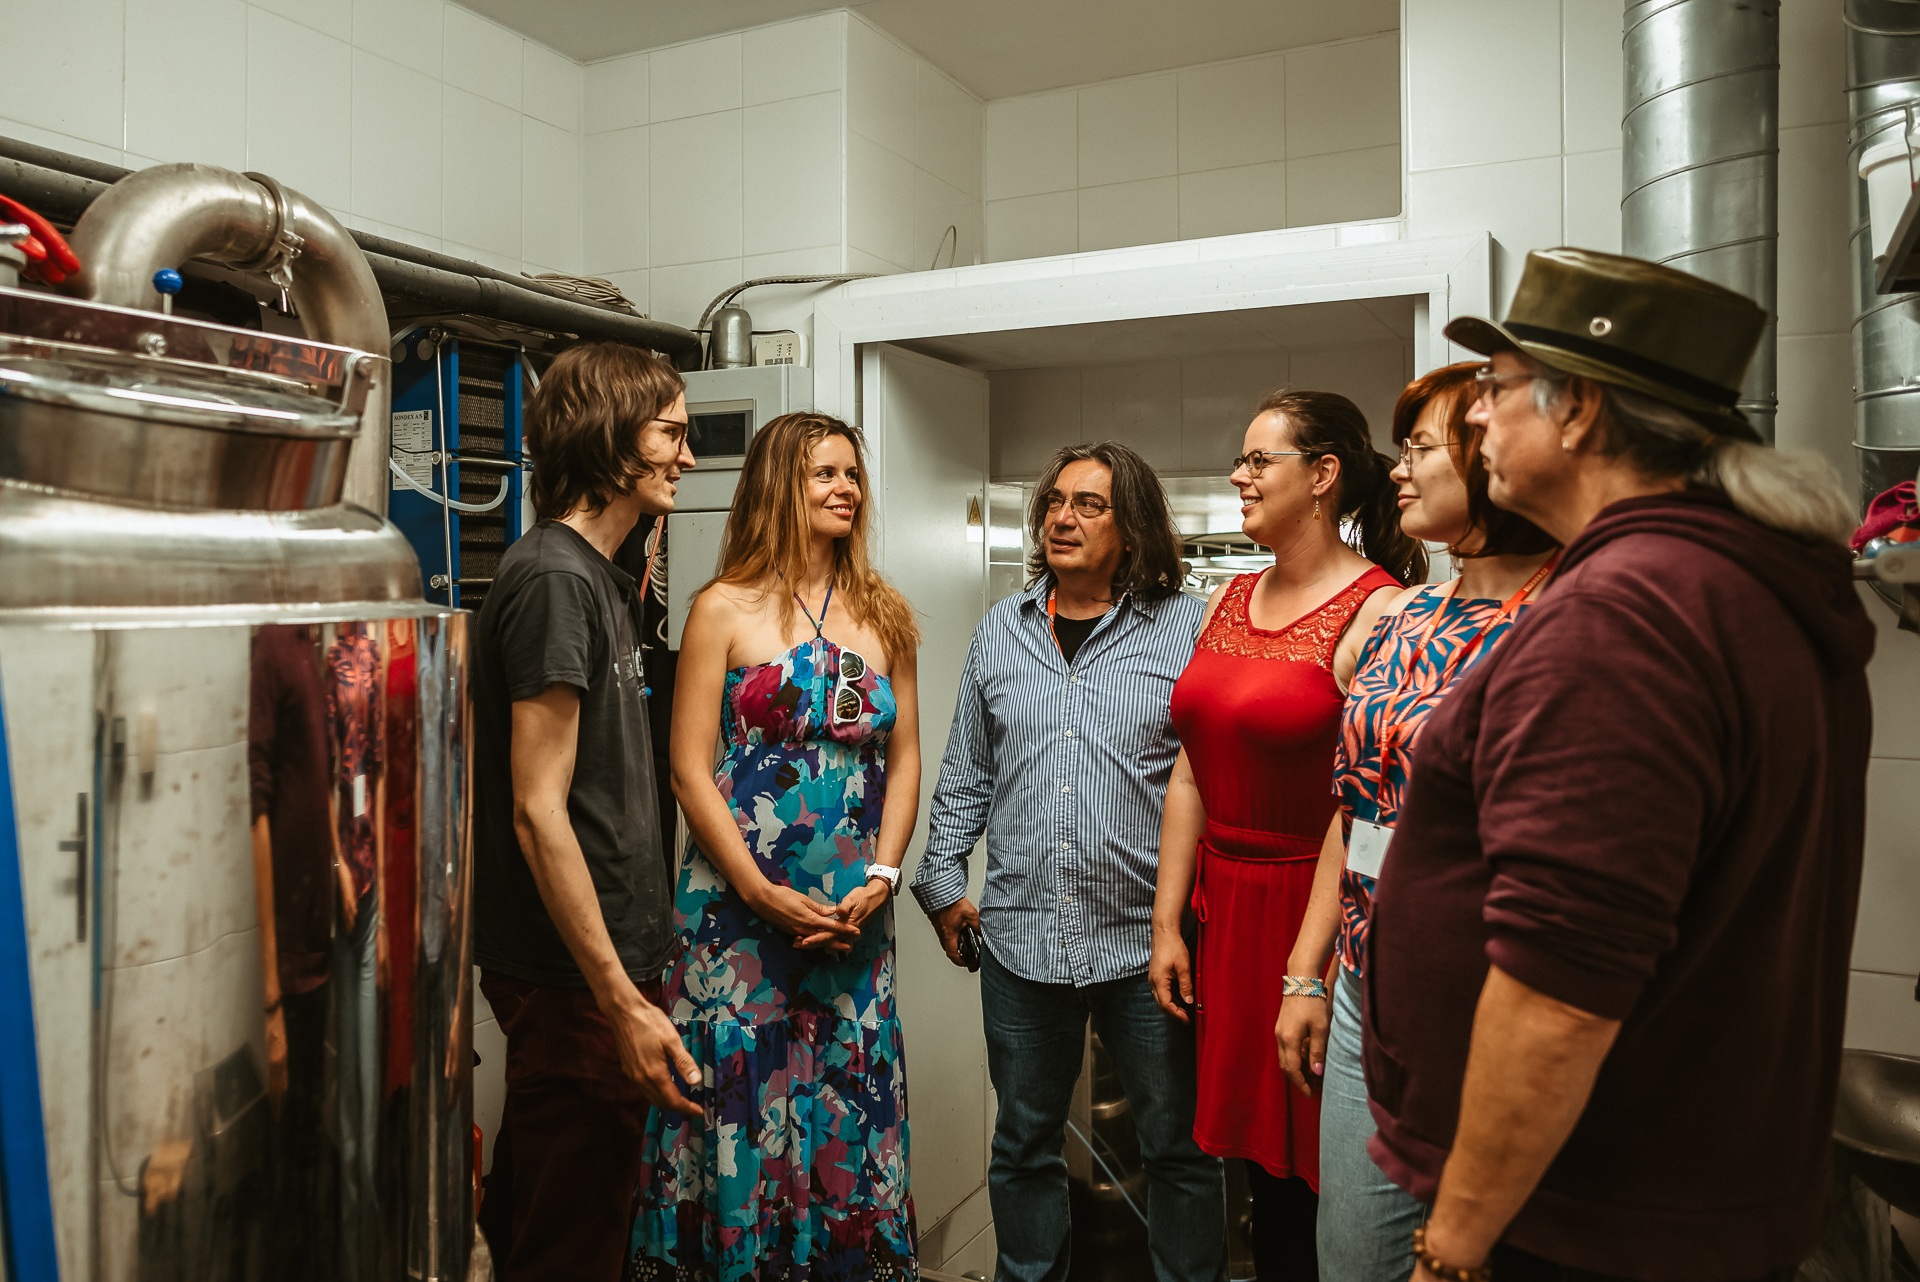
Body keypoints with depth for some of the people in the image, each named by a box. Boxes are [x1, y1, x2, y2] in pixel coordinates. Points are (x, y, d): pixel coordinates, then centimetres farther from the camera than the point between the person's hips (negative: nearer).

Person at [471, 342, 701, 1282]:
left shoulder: (596, 573, 14)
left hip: (606, 952, 10)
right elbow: (537, 810, -22)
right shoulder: (555, 578, -17)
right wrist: (621, 998, -22)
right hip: (578, 975, -10)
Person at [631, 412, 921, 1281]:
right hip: (741, 908, -3)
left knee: (852, 1109, 10)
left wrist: (882, 877, -4)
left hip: (855, 914, 3)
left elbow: (904, 759, 9)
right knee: (737, 1107, 3)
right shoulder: (725, 609, -1)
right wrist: (767, 896, -11)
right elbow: (691, 770, -5)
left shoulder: (882, 617, 10)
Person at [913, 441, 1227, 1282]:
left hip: (1149, 937, -3)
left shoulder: (1186, 628, -1)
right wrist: (944, 881, 10)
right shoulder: (1000, 633, 9)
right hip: (1022, 937, 3)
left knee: (1178, 1144, 12)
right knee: (1024, 1143, 17)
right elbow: (965, 774, 15)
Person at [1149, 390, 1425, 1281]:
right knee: (1258, 1158, 17)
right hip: (1225, 904, 6)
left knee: (1318, 1167, 7)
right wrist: (1167, 922, 10)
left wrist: (1322, 968, -20)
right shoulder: (1227, 603, 10)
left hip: (1318, 908, -6)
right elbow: (1191, 776, 10)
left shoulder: (1377, 612, -12)